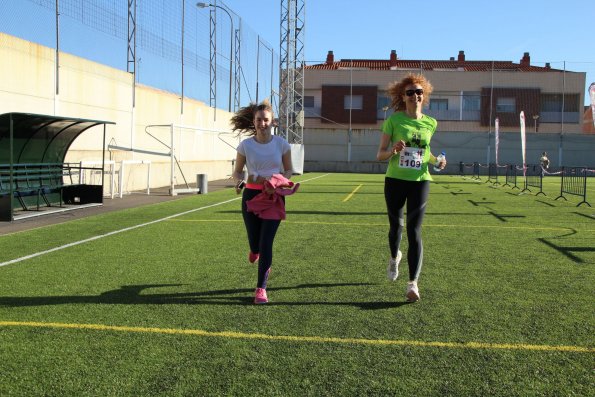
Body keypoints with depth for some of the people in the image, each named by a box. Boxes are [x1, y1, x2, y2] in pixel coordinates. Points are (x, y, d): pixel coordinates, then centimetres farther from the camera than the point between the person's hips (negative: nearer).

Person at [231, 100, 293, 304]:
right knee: (255, 242, 6)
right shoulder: (245, 145, -4)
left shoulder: (281, 144, -4)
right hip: (251, 195, 1)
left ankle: (261, 288, 3)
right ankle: (255, 249, 48)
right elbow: (237, 171, 5)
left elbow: (288, 170, 7)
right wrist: (239, 181, -18)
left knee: (266, 243, -8)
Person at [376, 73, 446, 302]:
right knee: (395, 225, 14)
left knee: (414, 231, -8)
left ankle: (413, 283, -7)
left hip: (420, 182, 1)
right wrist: (393, 151, -25)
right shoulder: (393, 120, -4)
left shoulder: (430, 124, 5)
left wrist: (435, 160, 2)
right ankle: (394, 257, 48)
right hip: (395, 181, 0)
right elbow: (380, 155, -4)